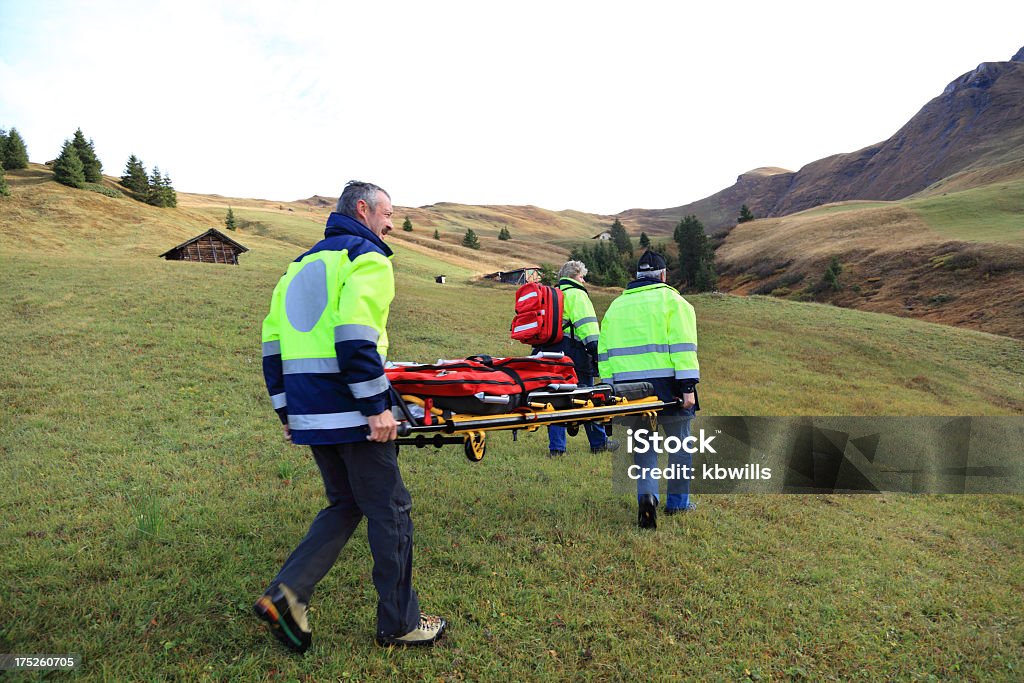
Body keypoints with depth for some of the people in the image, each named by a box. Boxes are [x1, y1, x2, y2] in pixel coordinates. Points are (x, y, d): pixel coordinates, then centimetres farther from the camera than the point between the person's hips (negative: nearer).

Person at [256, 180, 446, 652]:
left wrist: (286, 409, 20)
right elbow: (356, 335, -22)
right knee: (390, 511, 5)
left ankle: (286, 595, 10)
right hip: (351, 414, -8)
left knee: (346, 505, 21)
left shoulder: (301, 264, 20)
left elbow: (272, 341, 18)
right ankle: (399, 624, 16)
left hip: (309, 414, 8)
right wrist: (376, 407, -19)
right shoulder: (366, 256, -6)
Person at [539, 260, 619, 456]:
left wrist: (539, 351, 24)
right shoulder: (576, 294, -3)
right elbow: (586, 325, -14)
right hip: (572, 354, -7)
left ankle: (556, 447, 6)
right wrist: (596, 351, -16)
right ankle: (599, 442, 15)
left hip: (549, 353, 7)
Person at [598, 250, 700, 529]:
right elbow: (683, 346, -9)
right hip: (666, 384, -3)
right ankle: (678, 501, 22)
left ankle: (647, 495, -10)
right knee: (679, 442, 13)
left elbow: (604, 352, 15)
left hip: (629, 387, 4)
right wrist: (688, 387, -10)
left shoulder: (616, 305, 17)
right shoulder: (672, 301, 2)